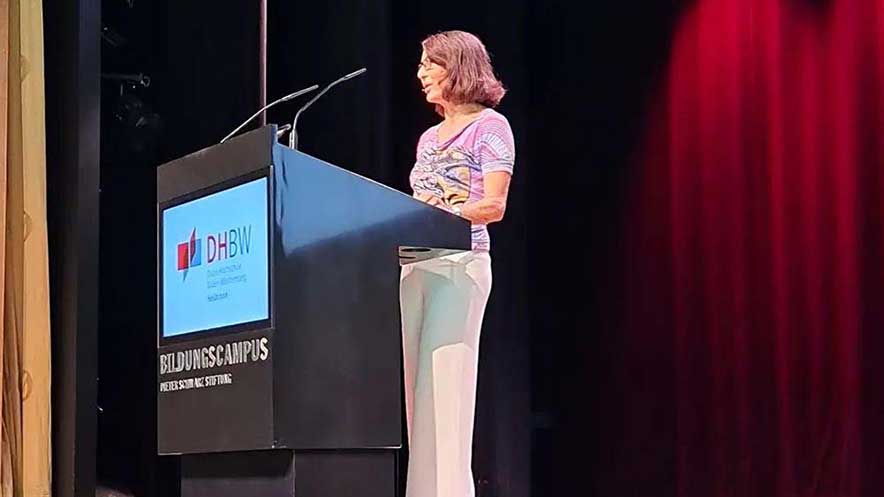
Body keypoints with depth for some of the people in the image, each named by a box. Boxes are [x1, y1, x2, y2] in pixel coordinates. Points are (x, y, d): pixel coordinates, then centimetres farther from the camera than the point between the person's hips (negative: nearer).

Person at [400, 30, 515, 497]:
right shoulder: (429, 137, 23)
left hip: (460, 262, -7)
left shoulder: (489, 126, 1)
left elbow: (494, 206, -9)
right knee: (417, 384, 1)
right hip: (417, 263, 7)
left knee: (443, 380, -15)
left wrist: (441, 213, -21)